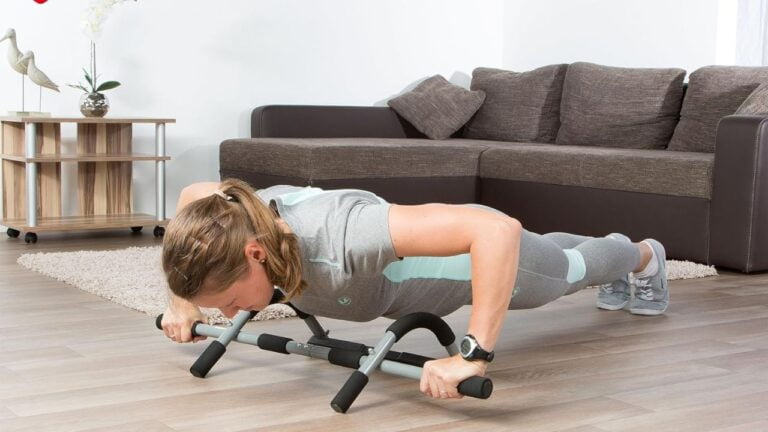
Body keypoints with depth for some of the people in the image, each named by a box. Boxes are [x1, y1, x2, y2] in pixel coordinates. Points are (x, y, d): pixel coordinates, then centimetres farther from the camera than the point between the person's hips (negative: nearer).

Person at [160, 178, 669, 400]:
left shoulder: (341, 238, -51)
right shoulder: (246, 217, -31)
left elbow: (498, 229, -56)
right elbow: (192, 194, -5)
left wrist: (474, 355, -58)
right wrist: (183, 301, -8)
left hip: (485, 245, -5)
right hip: (430, 245, 6)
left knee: (568, 271, 32)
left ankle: (645, 257, 67)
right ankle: (615, 258, 73)